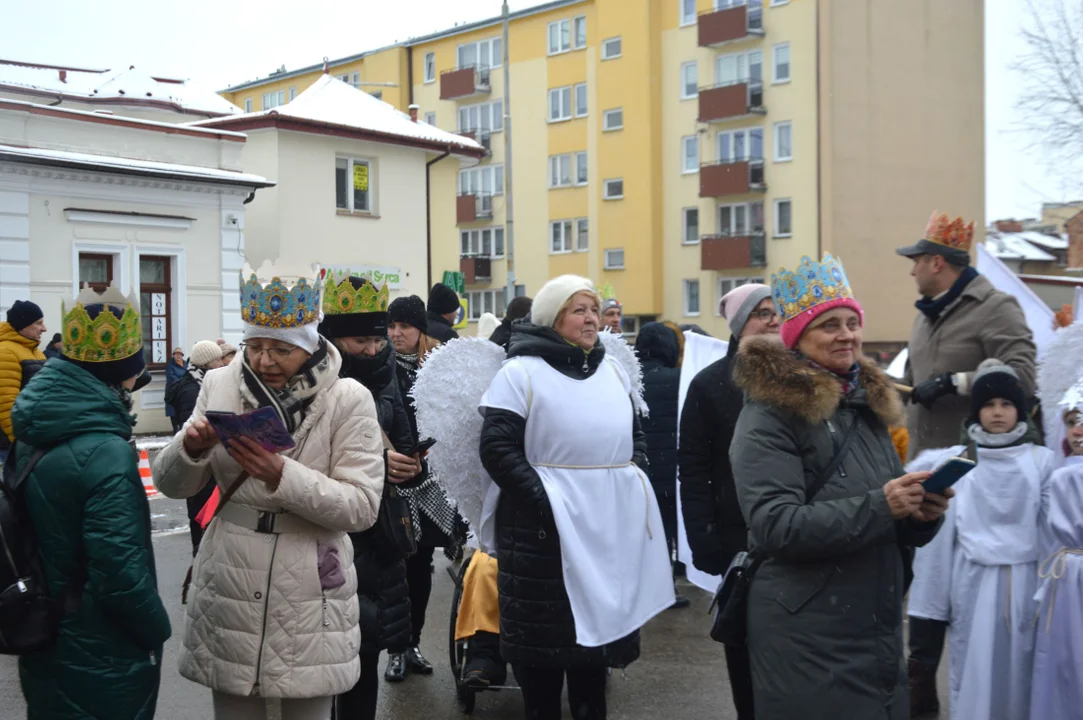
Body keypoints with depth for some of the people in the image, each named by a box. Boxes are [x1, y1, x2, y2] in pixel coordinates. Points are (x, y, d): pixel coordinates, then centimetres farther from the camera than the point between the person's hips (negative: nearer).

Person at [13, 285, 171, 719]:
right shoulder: (106, 453, -25)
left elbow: (38, 535, 10)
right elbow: (120, 573, -26)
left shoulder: (34, 432, 0)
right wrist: (158, 631, -10)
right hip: (103, 661, -8)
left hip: (44, 645, 8)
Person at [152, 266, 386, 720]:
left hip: (309, 596, -2)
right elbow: (171, 485, 6)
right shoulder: (219, 386, 3)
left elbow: (362, 507, -12)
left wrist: (283, 476, -25)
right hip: (228, 589, 3)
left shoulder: (348, 400, -6)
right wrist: (191, 449, -16)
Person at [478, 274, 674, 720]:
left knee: (598, 627, 14)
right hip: (544, 526, -6)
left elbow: (635, 435, 23)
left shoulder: (613, 373, 12)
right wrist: (543, 499, -19)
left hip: (609, 526, 6)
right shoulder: (521, 373, -8)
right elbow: (496, 449, -13)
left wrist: (634, 476, 5)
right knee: (545, 636, 4)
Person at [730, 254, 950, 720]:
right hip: (807, 636, -7)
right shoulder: (769, 414, -11)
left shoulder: (868, 403, 12)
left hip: (880, 626, 7)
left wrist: (921, 513, -4)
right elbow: (774, 526, -21)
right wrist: (878, 507, -25)